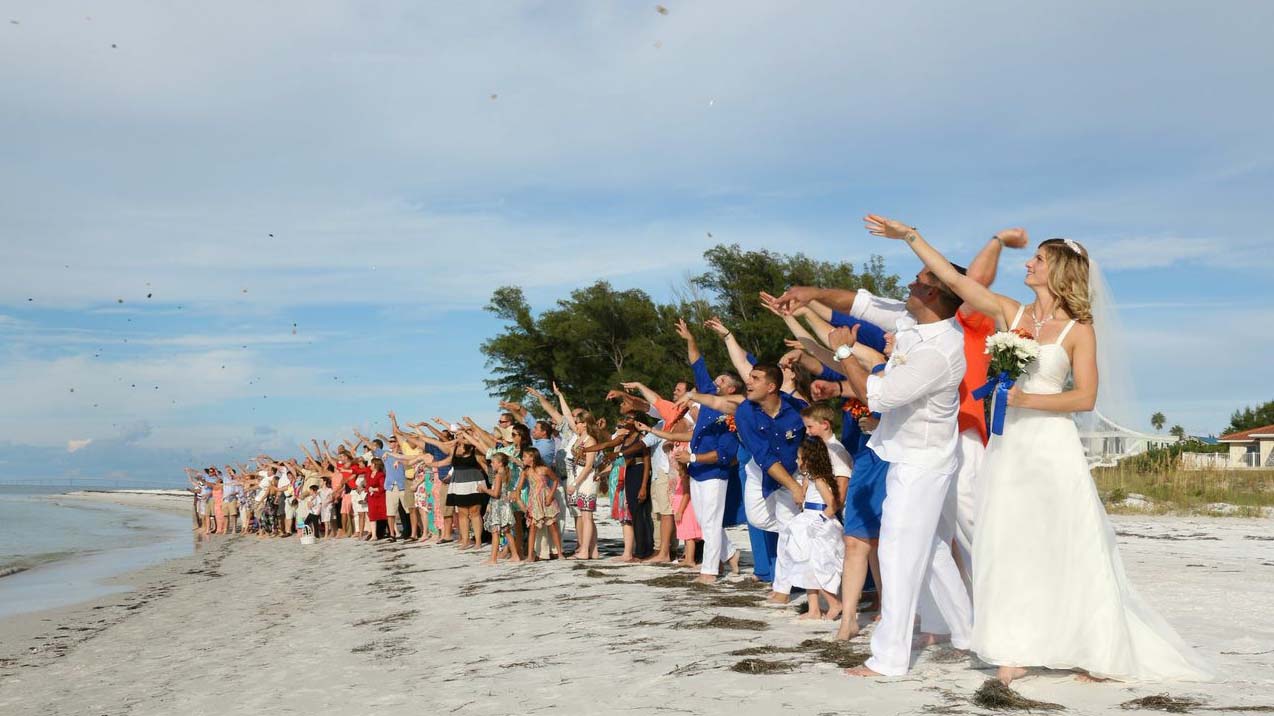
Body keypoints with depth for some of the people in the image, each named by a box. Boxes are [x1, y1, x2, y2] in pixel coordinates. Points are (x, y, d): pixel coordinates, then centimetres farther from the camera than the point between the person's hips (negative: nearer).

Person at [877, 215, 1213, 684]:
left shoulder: (1078, 330, -3)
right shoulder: (1010, 312, 8)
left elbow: (1085, 397, -9)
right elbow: (952, 277, 7)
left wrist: (1027, 399, -17)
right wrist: (910, 236, 5)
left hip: (1051, 446, -4)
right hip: (1007, 443, 4)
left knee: (1067, 547, 1)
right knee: (1010, 545, 3)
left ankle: (1093, 651, 12)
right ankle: (1016, 651, 9)